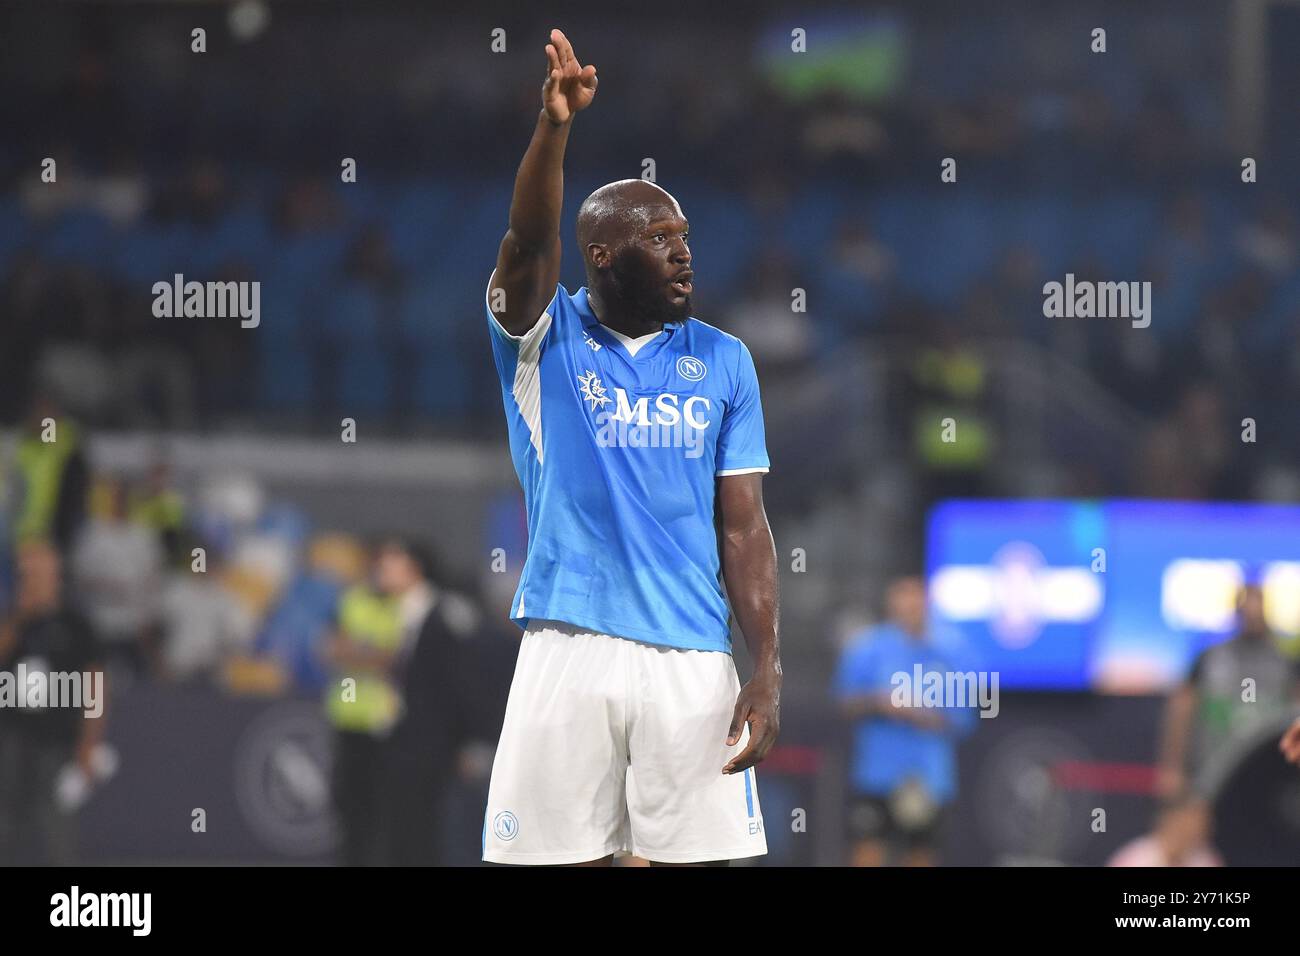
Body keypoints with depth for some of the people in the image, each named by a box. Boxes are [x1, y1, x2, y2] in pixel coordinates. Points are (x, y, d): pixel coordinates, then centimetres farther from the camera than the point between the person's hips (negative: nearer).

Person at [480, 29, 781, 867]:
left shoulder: (723, 361, 9)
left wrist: (768, 670, -2)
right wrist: (555, 126, -37)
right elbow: (529, 243, -18)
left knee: (702, 858, -1)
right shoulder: (543, 339, 3)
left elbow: (744, 528, 8)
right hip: (568, 649, -2)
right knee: (566, 858, 0)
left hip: (690, 656, 2)